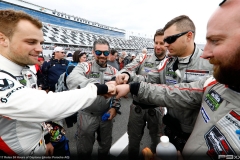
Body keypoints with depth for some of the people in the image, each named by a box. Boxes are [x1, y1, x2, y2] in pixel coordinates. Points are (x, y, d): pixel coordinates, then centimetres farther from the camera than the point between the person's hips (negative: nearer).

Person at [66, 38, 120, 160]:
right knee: (84, 149, 18)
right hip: (87, 115, -3)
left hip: (106, 115, 4)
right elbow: (71, 80, -36)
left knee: (106, 145, 25)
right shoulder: (84, 67, -13)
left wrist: (115, 107, -7)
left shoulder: (114, 71, 0)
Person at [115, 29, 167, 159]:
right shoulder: (142, 58, 0)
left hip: (156, 108, 0)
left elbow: (152, 80, -23)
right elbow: (128, 68, -19)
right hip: (137, 106, 1)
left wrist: (130, 77, -35)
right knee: (133, 140, 19)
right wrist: (125, 73, -43)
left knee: (157, 140, 23)